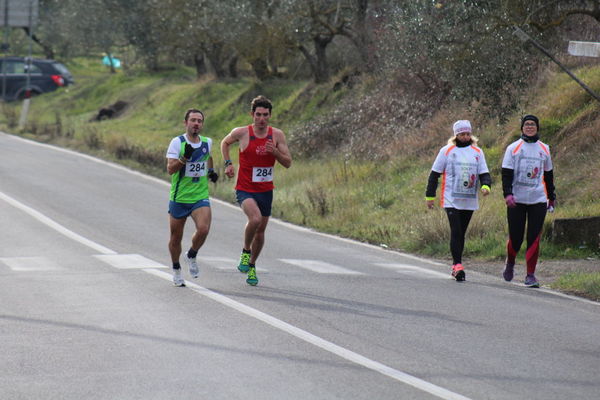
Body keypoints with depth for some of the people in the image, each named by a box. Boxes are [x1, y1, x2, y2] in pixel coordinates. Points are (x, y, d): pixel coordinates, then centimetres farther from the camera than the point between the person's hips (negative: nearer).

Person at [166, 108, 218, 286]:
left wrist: (211, 171, 12)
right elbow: (170, 169, -16)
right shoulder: (177, 142, -9)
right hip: (179, 198, -2)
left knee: (203, 229, -21)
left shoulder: (207, 142, 5)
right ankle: (176, 269, 32)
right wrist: (184, 158, -30)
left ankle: (192, 256, 8)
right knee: (176, 237, 8)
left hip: (200, 196, 2)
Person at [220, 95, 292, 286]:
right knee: (255, 218, -30)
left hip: (266, 190, 4)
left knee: (260, 230, 12)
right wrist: (228, 163, 0)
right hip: (245, 189, -4)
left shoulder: (277, 135, -4)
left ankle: (251, 266, 34)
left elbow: (288, 163, -1)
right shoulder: (241, 133, -9)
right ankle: (245, 251, -4)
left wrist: (275, 151, -20)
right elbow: (225, 143, 13)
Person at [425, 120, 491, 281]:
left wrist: (486, 186, -13)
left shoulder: (477, 152, 10)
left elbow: (484, 173, 9)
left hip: (470, 201, 3)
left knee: (461, 233, 10)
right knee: (456, 232, -14)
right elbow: (434, 174, 5)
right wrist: (430, 196, 3)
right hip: (451, 200, -3)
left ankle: (456, 266, 19)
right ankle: (458, 265, -17)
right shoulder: (447, 151, 2)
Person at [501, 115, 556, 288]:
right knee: (515, 237, 0)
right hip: (516, 200, -2)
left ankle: (530, 275, -1)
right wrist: (507, 194, -14)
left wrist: (551, 197, 21)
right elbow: (506, 173, -1)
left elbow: (549, 175, 21)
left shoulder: (544, 149, 12)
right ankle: (510, 264, 30)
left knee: (534, 239, -5)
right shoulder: (513, 148, 4)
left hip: (538, 200, 2)